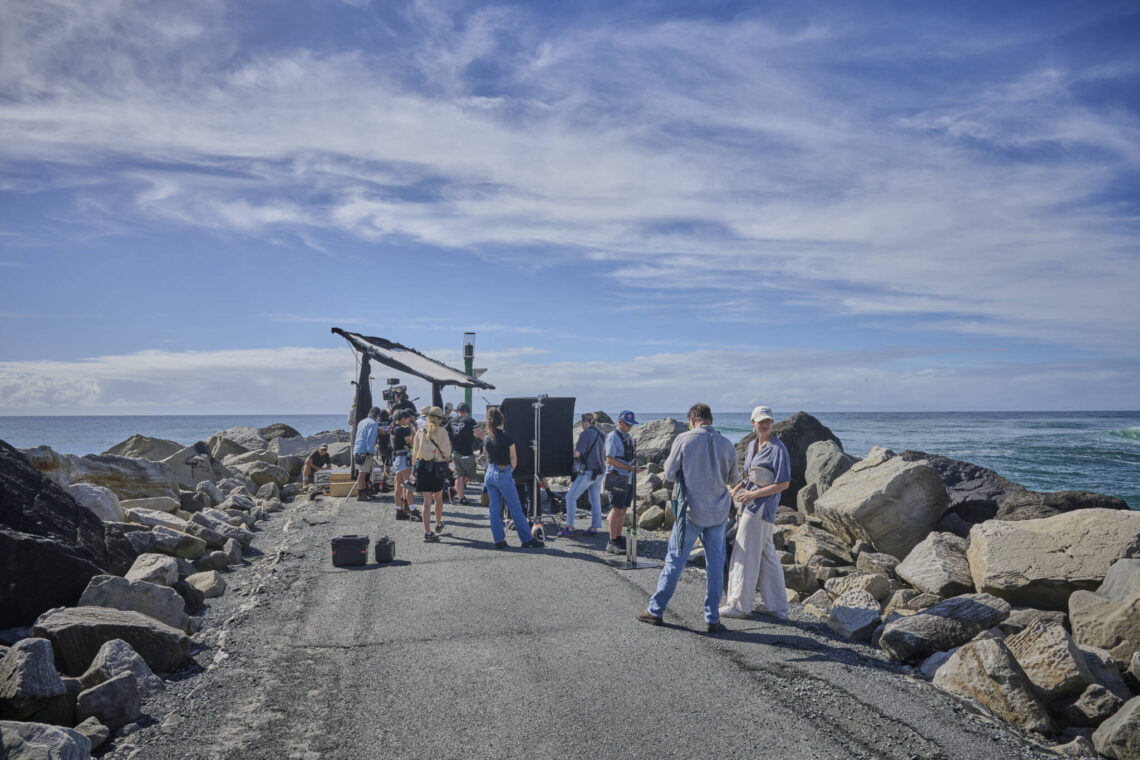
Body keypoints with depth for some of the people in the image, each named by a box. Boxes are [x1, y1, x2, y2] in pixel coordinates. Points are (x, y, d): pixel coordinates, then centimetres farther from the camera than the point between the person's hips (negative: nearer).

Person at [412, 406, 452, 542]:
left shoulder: (419, 432, 6)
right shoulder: (441, 431, -5)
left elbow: (415, 453, 7)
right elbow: (446, 452, -10)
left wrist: (414, 470, 12)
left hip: (421, 466, 2)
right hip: (438, 468, -2)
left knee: (427, 501, 4)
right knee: (438, 498, 19)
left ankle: (427, 532, -2)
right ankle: (438, 524, 39)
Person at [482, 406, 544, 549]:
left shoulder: (486, 439, 3)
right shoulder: (507, 438, -12)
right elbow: (514, 460, -6)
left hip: (489, 474, 6)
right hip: (503, 475, -5)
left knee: (494, 509, 10)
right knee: (516, 509, 2)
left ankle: (499, 540, 12)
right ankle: (527, 539, 8)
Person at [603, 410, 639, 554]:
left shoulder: (627, 437, 16)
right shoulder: (613, 437, -12)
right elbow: (610, 459, -20)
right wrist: (629, 468, -22)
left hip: (627, 479, 8)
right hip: (617, 478, -8)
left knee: (623, 509, 11)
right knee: (616, 509, -9)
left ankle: (619, 538, 18)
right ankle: (612, 543, -6)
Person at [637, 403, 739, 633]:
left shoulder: (684, 440, -10)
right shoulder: (726, 444, -1)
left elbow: (669, 473, -5)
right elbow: (733, 479, 10)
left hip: (691, 511, -2)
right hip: (718, 512, 2)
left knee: (675, 560, 7)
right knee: (715, 564, 10)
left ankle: (655, 610, 17)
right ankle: (713, 619, 15)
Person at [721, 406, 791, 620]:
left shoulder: (777, 449, -13)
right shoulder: (752, 445, 12)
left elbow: (783, 484, -16)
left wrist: (753, 494, -17)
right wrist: (740, 486, 4)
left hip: (761, 508, -9)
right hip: (751, 506, 9)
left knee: (745, 556, -2)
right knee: (767, 557, 13)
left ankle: (739, 605, 9)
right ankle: (777, 607, 22)